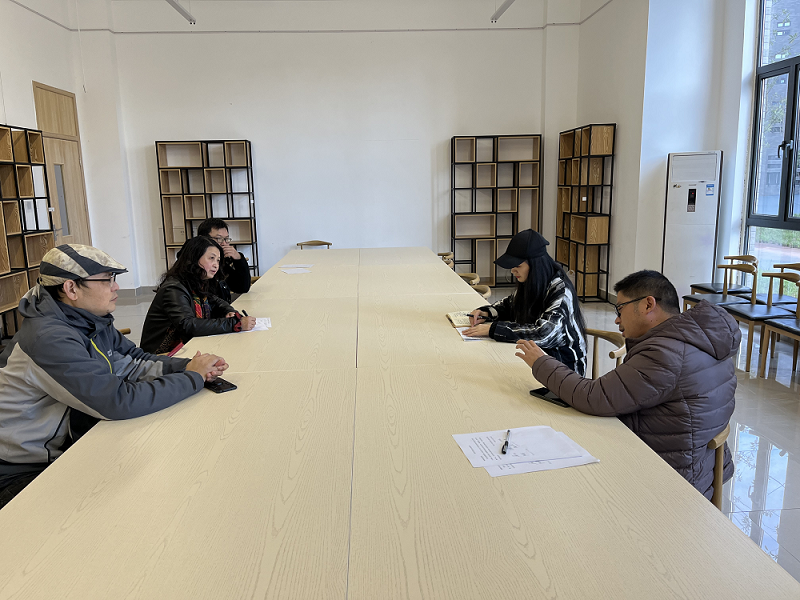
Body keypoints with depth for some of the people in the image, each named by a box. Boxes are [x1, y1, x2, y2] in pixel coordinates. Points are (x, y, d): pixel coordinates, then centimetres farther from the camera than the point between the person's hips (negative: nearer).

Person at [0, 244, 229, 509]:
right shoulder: (49, 340, -30)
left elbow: (135, 360, 2)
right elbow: (119, 401, -34)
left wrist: (186, 366, -17)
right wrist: (193, 378, -26)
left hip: (61, 444, 8)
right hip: (23, 472, -8)